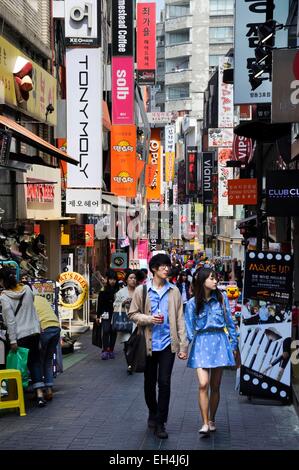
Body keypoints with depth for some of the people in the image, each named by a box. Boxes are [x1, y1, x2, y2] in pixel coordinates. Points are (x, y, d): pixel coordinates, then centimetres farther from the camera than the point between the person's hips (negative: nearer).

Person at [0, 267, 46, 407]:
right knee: (35, 361, 11)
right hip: (34, 331, 5)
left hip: (20, 335, -5)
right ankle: (39, 394, 4)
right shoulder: (27, 289, 0)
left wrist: (12, 340, -11)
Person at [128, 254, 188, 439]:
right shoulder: (141, 290, 0)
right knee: (149, 382, 13)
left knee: (164, 382, -4)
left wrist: (183, 346, -1)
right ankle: (153, 414, 35)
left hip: (168, 343, 0)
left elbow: (180, 319, 2)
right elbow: (133, 314, 3)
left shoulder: (174, 291, 3)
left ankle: (160, 422, 5)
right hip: (149, 344, 0)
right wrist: (149, 319, -15)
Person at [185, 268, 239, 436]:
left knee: (215, 386, 8)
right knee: (203, 384, -14)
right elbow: (189, 328, 4)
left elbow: (230, 322, 8)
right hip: (201, 343, -1)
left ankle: (212, 420, 24)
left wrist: (234, 344, 8)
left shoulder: (222, 298, 2)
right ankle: (205, 423, -9)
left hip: (219, 342, 2)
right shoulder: (192, 303, 0)